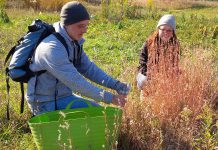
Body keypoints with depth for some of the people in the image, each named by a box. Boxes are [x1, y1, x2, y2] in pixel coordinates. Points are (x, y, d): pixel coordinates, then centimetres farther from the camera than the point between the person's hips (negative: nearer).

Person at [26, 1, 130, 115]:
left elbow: (88, 68, 5)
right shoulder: (53, 48, -28)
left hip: (63, 95, 9)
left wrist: (115, 84, -8)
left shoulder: (74, 41, 2)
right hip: (46, 103, -9)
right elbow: (75, 81, -30)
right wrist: (108, 98, -30)